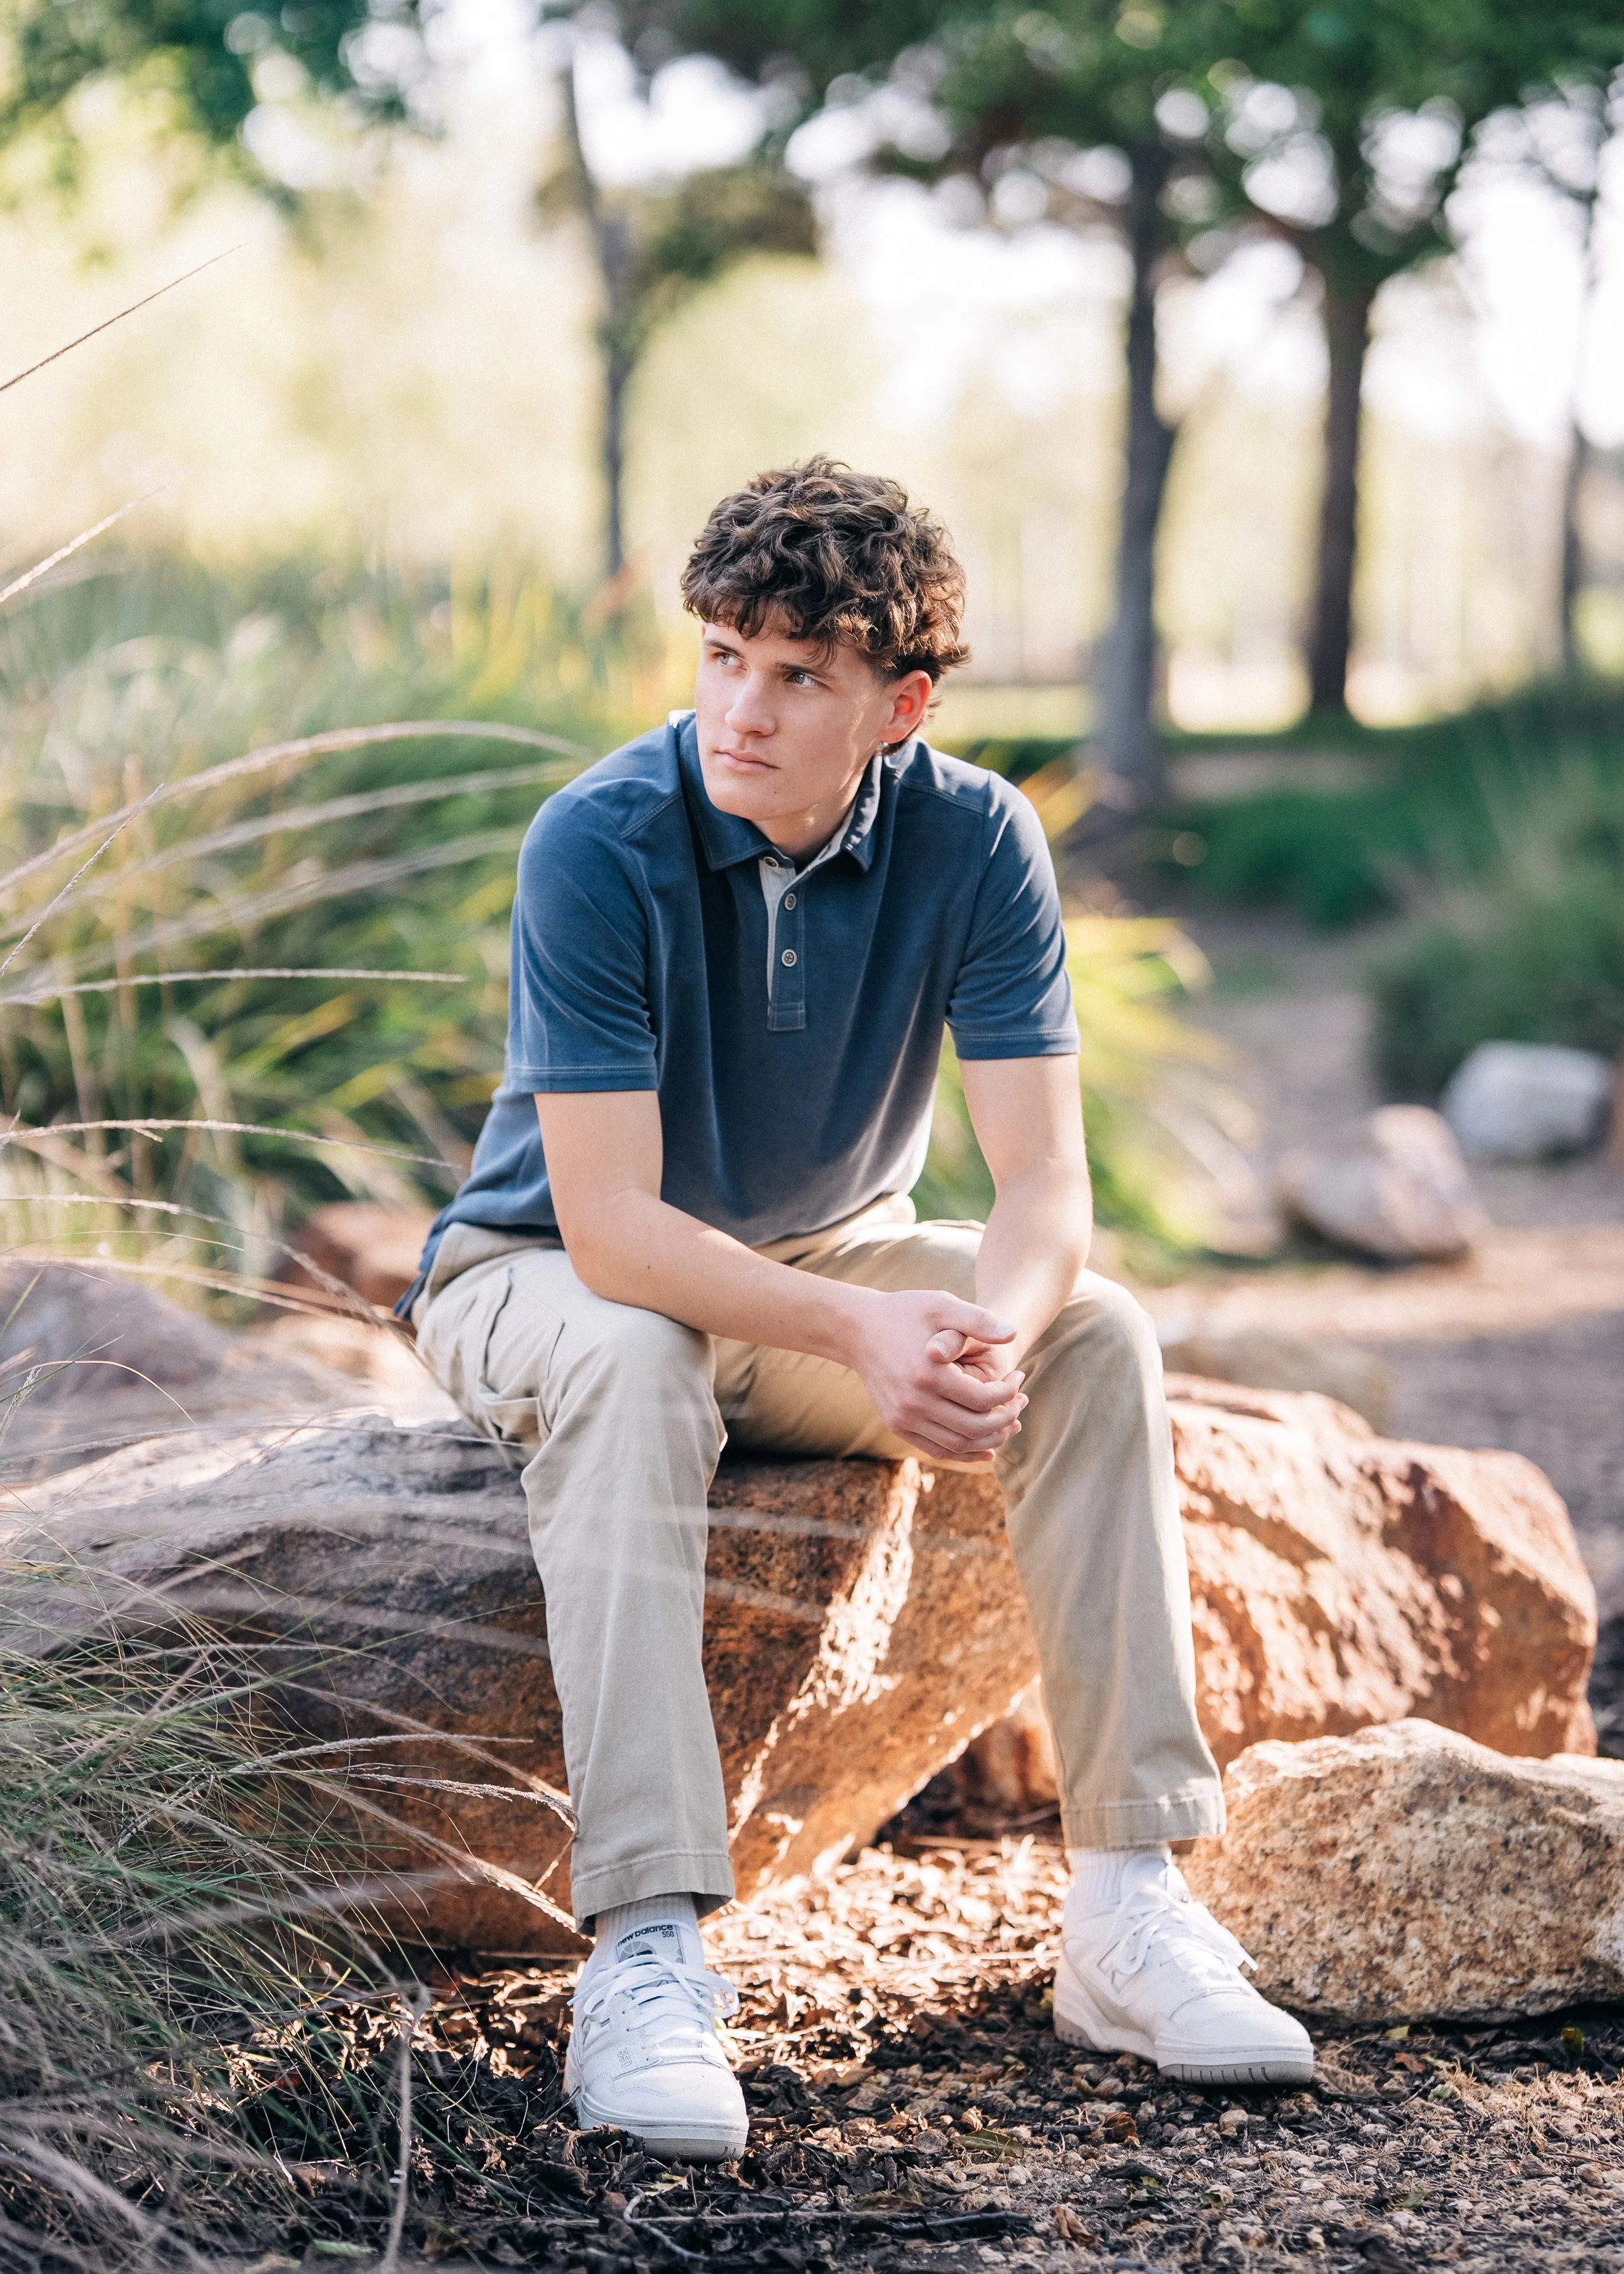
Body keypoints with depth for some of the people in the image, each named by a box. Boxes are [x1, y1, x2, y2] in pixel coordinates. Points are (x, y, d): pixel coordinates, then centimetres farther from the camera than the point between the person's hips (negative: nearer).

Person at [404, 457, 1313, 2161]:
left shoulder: (973, 839, -16)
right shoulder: (600, 843, -26)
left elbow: (1044, 1184, -20)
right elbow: (611, 1224, -31)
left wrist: (994, 1332, -43)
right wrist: (858, 1332, -45)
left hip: (832, 1255, 4)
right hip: (547, 1274, -3)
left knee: (1098, 1336, -21)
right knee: (630, 1371, -37)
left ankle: (1127, 1906, -20)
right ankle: (646, 1951, -41)